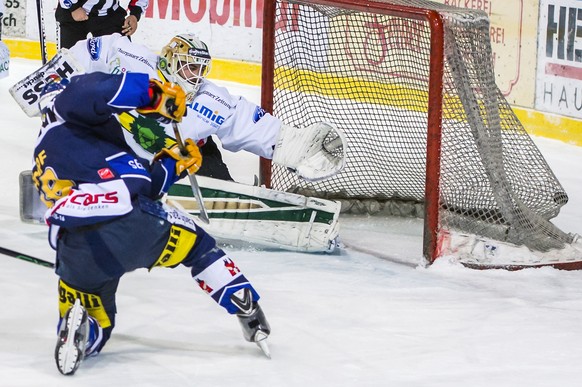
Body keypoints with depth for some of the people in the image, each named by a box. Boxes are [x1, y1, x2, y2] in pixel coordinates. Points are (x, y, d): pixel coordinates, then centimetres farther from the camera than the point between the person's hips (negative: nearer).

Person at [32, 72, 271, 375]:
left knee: (97, 329, 26)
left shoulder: (43, 157, 32)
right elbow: (93, 93, -18)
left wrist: (173, 164, 28)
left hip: (77, 251, 5)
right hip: (130, 224, -5)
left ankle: (76, 327, -7)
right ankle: (250, 314, 20)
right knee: (197, 245, 26)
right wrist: (155, 92, -10)